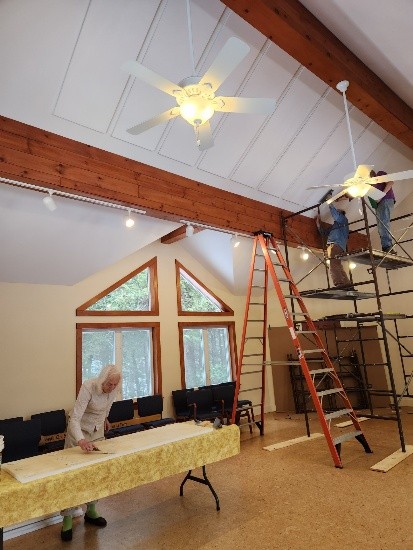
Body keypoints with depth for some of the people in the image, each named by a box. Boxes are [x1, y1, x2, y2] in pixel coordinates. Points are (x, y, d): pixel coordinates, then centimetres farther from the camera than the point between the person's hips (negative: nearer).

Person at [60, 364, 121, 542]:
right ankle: (67, 518, 13)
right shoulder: (88, 388, -35)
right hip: (79, 431, -5)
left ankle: (91, 511, 25)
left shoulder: (113, 389, -17)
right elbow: (75, 419, -39)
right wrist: (81, 440, -54)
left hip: (98, 430, 5)